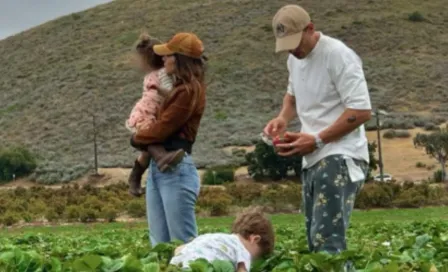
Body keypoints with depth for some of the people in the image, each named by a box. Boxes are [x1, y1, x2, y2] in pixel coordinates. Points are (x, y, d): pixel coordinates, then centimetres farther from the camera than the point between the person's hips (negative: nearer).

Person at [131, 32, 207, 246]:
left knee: (183, 243, -6)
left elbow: (161, 128, -12)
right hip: (157, 167, 10)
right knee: (160, 244, 8)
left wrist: (136, 138, 4)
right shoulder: (180, 88, 18)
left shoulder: (189, 91, -11)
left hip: (176, 170, -10)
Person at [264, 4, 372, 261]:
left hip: (339, 158, -9)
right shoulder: (295, 59, 12)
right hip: (313, 160, 9)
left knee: (327, 242, -19)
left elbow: (362, 111, -18)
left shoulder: (338, 55, -14)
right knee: (316, 241, 10)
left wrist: (317, 140, -18)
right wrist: (283, 118, 9)